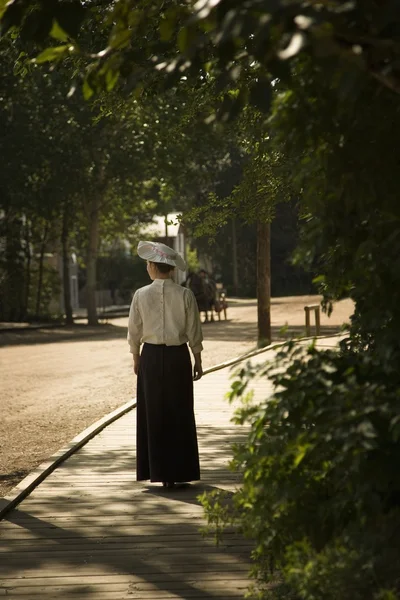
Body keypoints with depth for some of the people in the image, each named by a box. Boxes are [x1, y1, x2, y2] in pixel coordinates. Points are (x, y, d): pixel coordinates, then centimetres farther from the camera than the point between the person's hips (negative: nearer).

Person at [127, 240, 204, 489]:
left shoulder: (141, 295, -6)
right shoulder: (185, 295, -6)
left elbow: (134, 332, 1)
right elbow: (194, 333, -2)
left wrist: (136, 359, 15)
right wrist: (198, 361, 9)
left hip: (151, 357, 0)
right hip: (178, 356, 0)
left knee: (154, 415, 9)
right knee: (180, 414, 8)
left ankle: (159, 472, 11)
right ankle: (179, 472, 11)